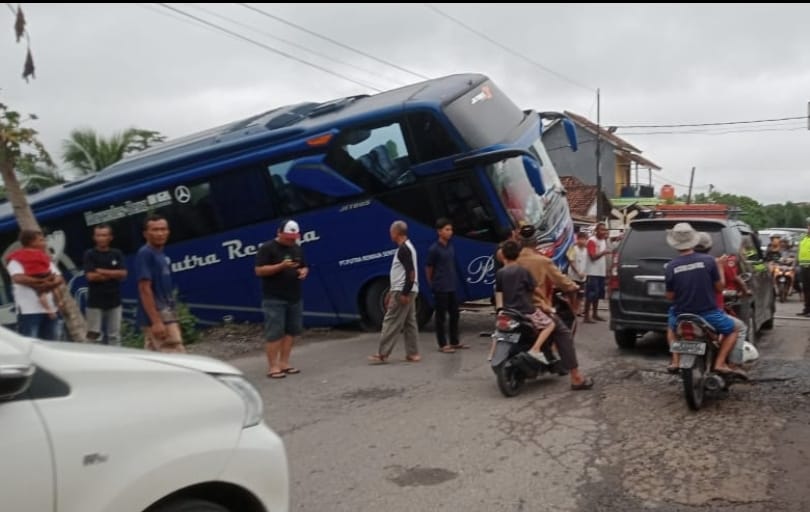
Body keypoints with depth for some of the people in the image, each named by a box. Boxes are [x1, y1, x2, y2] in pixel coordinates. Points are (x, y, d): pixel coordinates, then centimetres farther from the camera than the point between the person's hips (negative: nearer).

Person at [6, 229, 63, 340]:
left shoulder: (45, 259, 17)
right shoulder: (16, 260, -2)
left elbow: (59, 278, 6)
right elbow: (19, 278, -22)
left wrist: (49, 284, -14)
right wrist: (42, 281, -19)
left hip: (49, 309, 6)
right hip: (28, 310, -6)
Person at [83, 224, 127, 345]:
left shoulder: (117, 254, 7)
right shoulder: (90, 254, -1)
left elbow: (123, 274, -5)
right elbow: (90, 276, -12)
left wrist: (102, 271, -10)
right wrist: (113, 274, -6)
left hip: (114, 300, 3)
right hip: (95, 301, -3)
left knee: (115, 335, 7)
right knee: (93, 335, -1)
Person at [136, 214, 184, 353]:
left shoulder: (162, 255, 15)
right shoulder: (145, 254, -13)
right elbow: (145, 289, -19)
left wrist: (174, 321, 20)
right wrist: (156, 321, -23)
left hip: (166, 315, 9)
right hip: (156, 317, -9)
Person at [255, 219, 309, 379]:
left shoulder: (297, 249, 15)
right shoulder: (267, 248, -6)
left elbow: (304, 266, 23)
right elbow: (259, 271, -13)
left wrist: (304, 271, -2)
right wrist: (281, 266, -23)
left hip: (294, 298, 7)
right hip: (274, 299, -7)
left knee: (291, 331, 7)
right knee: (274, 333, -8)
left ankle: (284, 363, 15)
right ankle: (273, 367, -4)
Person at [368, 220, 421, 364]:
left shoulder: (403, 249, -16)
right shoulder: (407, 247, 17)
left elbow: (411, 273, -23)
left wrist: (404, 293, -23)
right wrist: (392, 292, 23)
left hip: (402, 291, -10)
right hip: (407, 291, 10)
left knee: (391, 322, -6)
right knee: (410, 322, 10)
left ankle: (382, 354, -2)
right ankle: (413, 354, 12)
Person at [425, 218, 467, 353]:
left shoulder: (451, 247, 8)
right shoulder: (434, 249, -12)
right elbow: (428, 268, -5)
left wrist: (453, 280, 13)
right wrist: (433, 285, 3)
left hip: (452, 287, 7)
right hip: (440, 288, -7)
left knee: (454, 314, 14)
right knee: (441, 316, 2)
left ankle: (455, 342, 26)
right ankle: (442, 345, 10)